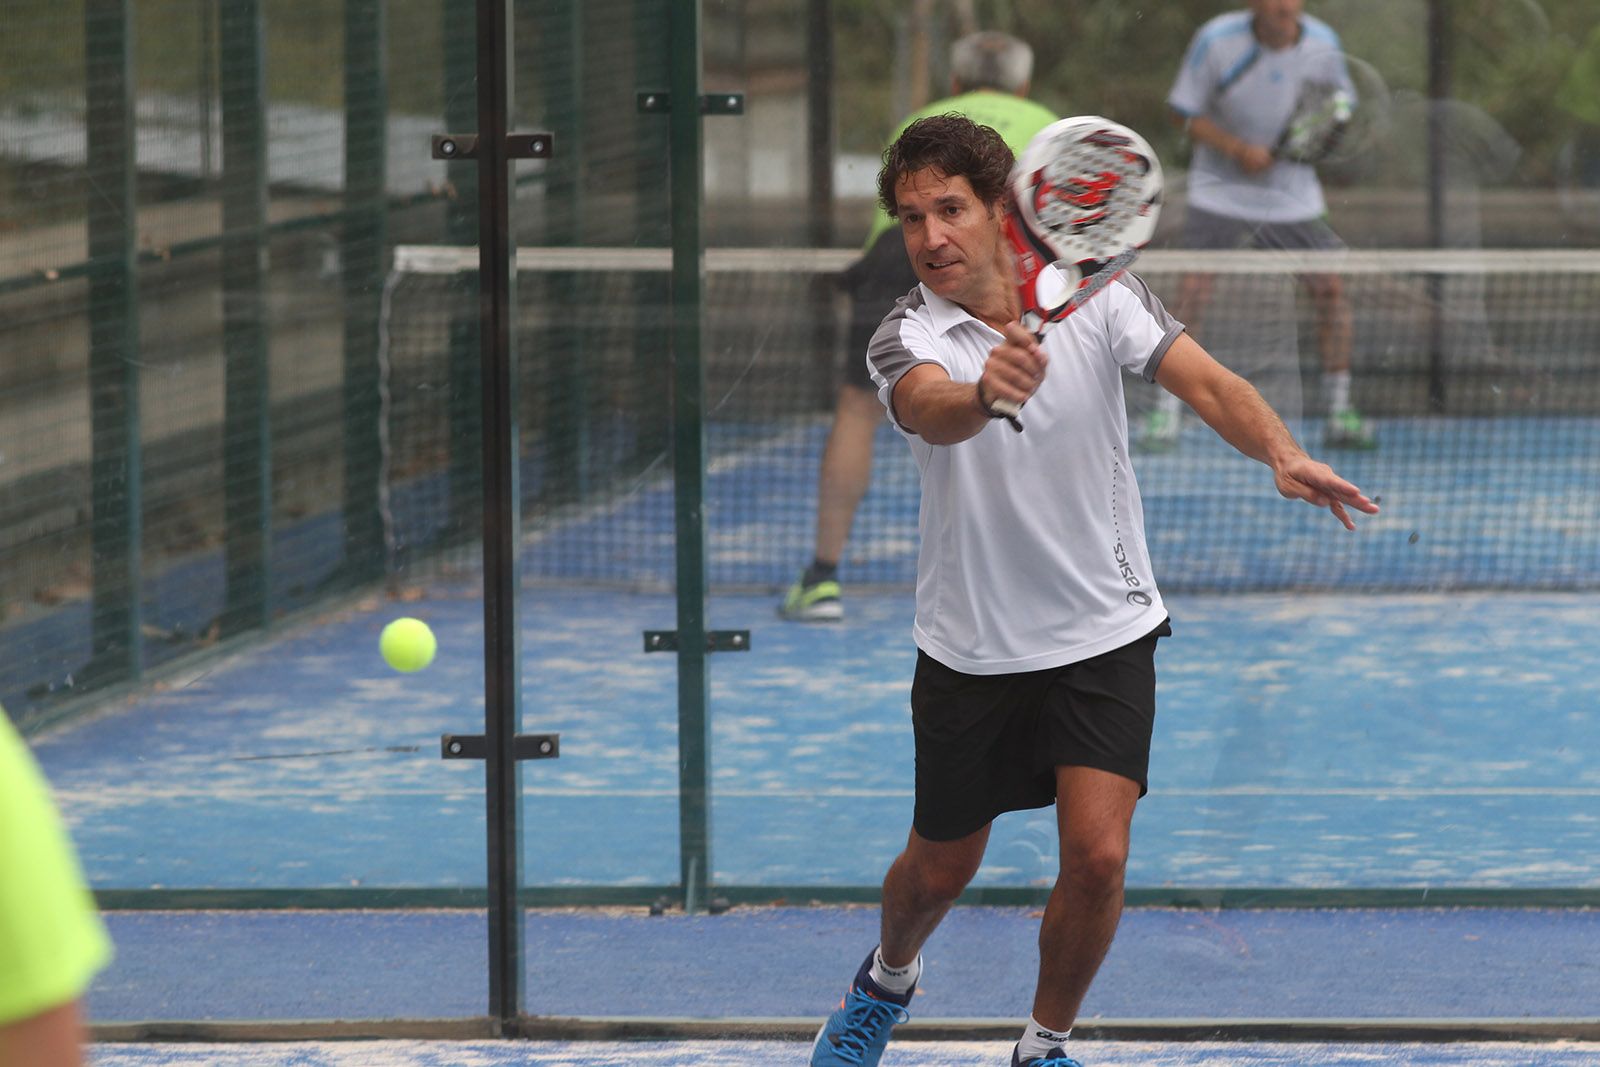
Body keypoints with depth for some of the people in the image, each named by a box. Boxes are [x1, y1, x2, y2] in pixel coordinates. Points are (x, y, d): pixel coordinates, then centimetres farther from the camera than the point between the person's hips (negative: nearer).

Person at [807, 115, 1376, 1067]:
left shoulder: (1096, 294, -8)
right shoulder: (907, 339, -13)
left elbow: (1204, 380, -19)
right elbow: (934, 413, -36)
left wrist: (1282, 452, -40)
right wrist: (986, 392, -61)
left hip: (1105, 632, 0)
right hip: (971, 650, 0)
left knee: (1097, 856, -14)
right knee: (941, 868, 14)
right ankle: (889, 980, 48)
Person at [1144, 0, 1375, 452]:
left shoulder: (1322, 43, -7)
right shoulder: (1217, 41, -15)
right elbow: (1186, 113, -7)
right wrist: (1239, 150, -21)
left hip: (1293, 193, 3)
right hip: (1222, 191, -2)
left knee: (1330, 289, -6)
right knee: (1193, 291, -14)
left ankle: (1339, 414, 6)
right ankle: (1166, 414, -5)